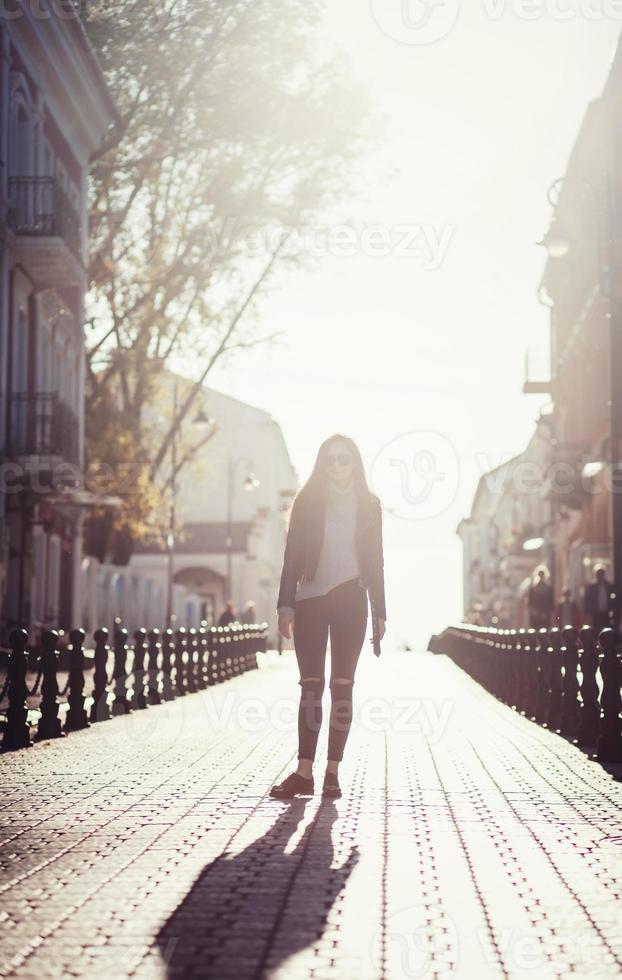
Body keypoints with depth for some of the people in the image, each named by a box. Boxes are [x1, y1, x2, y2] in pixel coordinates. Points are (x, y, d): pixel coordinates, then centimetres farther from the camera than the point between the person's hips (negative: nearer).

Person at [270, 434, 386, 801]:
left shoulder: (368, 505, 8)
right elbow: (292, 556, 3)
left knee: (342, 686, 0)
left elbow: (375, 561, 10)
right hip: (310, 600, 0)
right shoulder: (307, 502, 5)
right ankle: (305, 772, -6)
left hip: (350, 601, 0)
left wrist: (380, 612, 6)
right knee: (311, 685, -3)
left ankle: (333, 771, 2)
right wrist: (286, 605, -5)